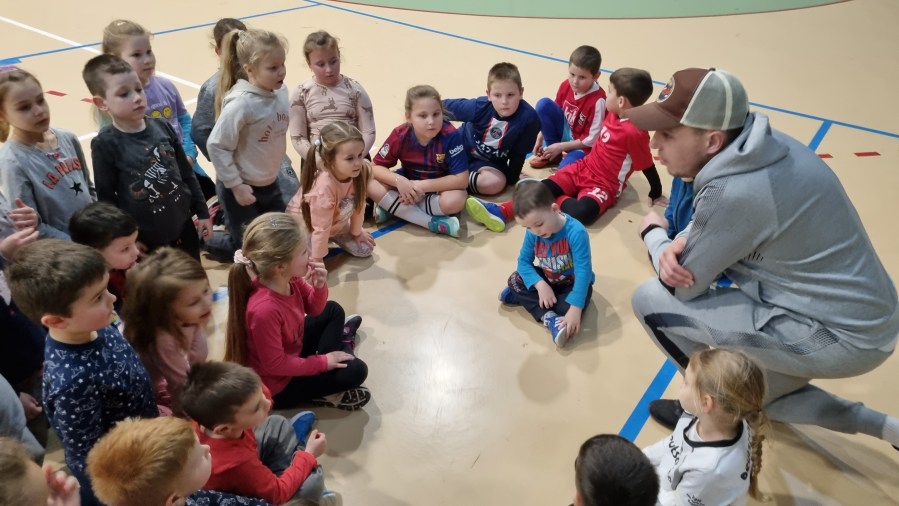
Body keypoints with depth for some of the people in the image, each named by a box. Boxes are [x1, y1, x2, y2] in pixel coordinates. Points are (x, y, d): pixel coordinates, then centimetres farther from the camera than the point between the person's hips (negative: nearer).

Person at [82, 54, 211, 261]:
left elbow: (187, 174, 7)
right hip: (145, 241, -4)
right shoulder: (105, 144, -14)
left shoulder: (162, 127, -2)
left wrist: (202, 212, 8)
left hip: (183, 228, 4)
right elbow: (106, 197, -10)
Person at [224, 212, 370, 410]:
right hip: (279, 384, -8)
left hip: (293, 349, 8)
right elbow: (276, 365, -30)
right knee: (355, 371, -12)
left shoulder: (289, 278, -17)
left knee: (333, 310, 16)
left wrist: (319, 287, -20)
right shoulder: (264, 309, -41)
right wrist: (322, 363, -21)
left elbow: (314, 309, 1)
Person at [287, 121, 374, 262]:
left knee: (365, 249, 2)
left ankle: (332, 237, 26)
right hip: (303, 222, -5)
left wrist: (357, 232, 5)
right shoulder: (324, 187, -43)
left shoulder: (363, 170, -26)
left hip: (335, 221, 6)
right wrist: (317, 259, -19)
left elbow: (358, 204, -8)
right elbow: (321, 228, -31)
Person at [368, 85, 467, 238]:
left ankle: (392, 207, -20)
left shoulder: (450, 136, -27)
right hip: (408, 183, 3)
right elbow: (375, 167, -12)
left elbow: (461, 179, -27)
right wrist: (399, 181, -32)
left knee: (456, 200, -35)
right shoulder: (400, 135, -20)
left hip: (439, 186, -2)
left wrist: (423, 186, -32)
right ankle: (433, 223, -26)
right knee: (371, 185, -22)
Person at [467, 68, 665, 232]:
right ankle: (501, 211, -26)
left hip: (604, 186, -7)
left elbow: (647, 166, -13)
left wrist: (656, 194, -4)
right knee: (545, 186, -15)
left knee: (580, 213, -37)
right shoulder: (613, 114, 2)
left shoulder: (634, 133, -23)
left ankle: (557, 200, -10)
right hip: (583, 167, 7)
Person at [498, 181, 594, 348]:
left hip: (573, 283, -5)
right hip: (547, 279, 5)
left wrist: (575, 309, -43)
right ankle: (549, 317, -27)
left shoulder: (576, 232, -34)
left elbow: (583, 271, -36)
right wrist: (540, 285, -29)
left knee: (567, 307, -33)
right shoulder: (532, 233, -17)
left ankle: (526, 298, -11)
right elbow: (524, 261, -10)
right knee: (515, 280, -15)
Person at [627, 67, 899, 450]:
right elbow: (707, 222, 11)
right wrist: (678, 245, -11)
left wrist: (653, 234, 3)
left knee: (651, 300, -11)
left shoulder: (732, 191, -30)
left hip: (840, 337, -9)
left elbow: (682, 287, -16)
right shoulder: (767, 145, -4)